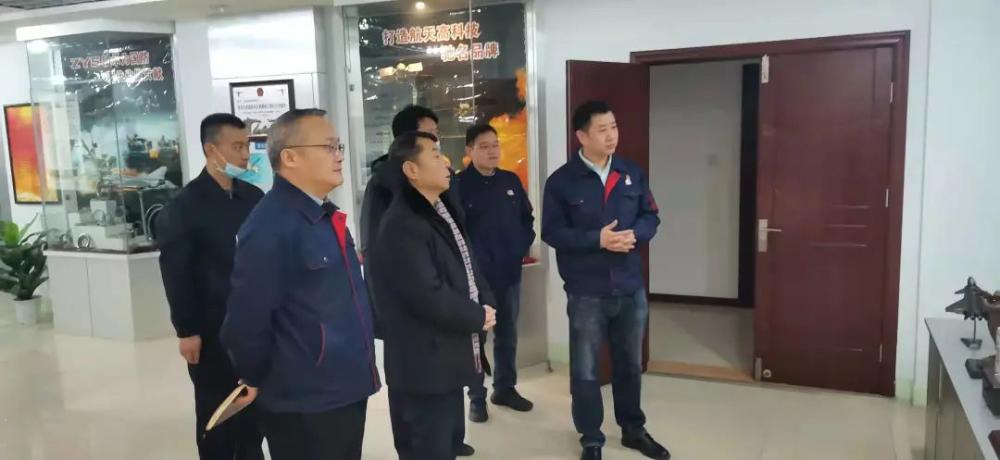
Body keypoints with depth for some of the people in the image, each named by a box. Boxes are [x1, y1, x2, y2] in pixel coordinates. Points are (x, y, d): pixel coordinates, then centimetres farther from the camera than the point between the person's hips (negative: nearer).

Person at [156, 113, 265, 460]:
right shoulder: (185, 205, -7)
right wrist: (186, 330, -11)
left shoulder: (254, 197, 5)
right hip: (212, 328, -4)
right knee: (215, 407, 11)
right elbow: (176, 273, -9)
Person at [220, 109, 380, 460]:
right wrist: (258, 380, -5)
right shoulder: (269, 228, -21)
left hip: (347, 389, 9)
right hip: (303, 402, -8)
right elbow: (247, 319, -20)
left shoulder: (324, 216, 8)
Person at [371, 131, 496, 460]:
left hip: (448, 358, 10)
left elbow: (467, 264, 15)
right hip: (424, 366, -10)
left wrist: (486, 303, -5)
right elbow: (430, 297, -27)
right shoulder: (401, 226, -22)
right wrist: (478, 318, -12)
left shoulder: (442, 212, 11)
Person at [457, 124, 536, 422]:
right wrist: (472, 261, -14)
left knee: (508, 335, 15)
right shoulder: (459, 185, -9)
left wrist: (523, 247, 4)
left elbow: (527, 217, 17)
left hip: (510, 272, 5)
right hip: (475, 274, -5)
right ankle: (476, 397, 16)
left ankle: (505, 388, 29)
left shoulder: (511, 181, 8)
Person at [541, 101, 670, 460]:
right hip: (586, 292, -3)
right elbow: (551, 232, -10)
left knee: (630, 364, 18)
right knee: (585, 370, 7)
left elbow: (651, 216, 9)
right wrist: (597, 239, -20)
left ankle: (633, 430, 38)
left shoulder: (632, 173, 4)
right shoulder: (562, 181, -8)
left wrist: (634, 234, -13)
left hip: (631, 288, 4)